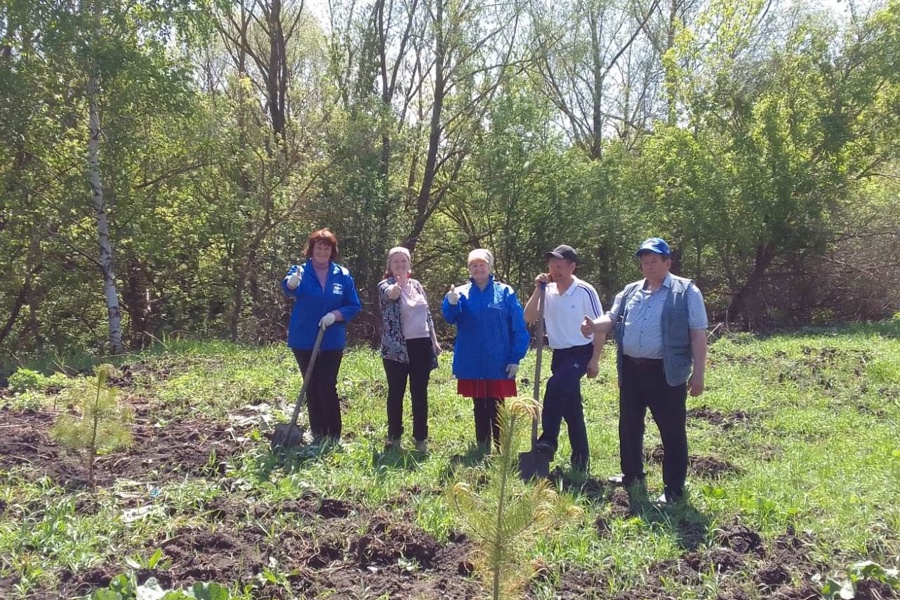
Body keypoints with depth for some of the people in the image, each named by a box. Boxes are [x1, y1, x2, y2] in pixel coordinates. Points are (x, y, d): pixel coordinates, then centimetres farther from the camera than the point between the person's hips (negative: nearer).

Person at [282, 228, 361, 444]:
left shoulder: (342, 275, 1)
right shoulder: (300, 271, -4)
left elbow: (354, 305, 1)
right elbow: (290, 289, -27)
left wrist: (335, 315, -18)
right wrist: (292, 282, -52)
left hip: (332, 342, 0)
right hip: (304, 341, 0)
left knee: (328, 388, -1)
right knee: (312, 388, 9)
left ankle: (334, 436, 7)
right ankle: (318, 434, 19)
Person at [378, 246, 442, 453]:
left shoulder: (417, 285, 11)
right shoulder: (385, 284, -5)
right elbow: (390, 294, -31)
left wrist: (434, 341, 12)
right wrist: (397, 286, -54)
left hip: (421, 345, 4)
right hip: (396, 348, -4)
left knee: (420, 394, 7)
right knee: (396, 393, 4)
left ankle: (421, 438, 15)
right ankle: (394, 437, 14)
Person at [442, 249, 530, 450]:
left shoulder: (505, 292, 0)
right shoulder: (461, 293, 4)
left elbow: (518, 328, -1)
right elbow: (450, 317, -15)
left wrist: (515, 358, -7)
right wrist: (451, 303, -37)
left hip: (497, 364, -2)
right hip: (472, 363, 2)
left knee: (496, 409, -1)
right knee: (479, 408, 12)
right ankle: (482, 450, 23)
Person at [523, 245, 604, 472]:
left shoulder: (585, 291, -12)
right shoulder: (548, 292, 2)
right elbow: (528, 318, -2)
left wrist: (594, 360, -11)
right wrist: (538, 290, -10)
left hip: (580, 353, -6)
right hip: (559, 354, 6)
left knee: (555, 386, -29)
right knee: (571, 406, 11)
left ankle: (548, 440, -21)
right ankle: (580, 457, 21)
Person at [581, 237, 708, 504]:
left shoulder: (686, 291, -3)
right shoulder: (630, 292, 13)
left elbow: (698, 334, -6)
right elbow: (611, 319, 10)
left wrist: (698, 373, -11)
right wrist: (594, 326, -14)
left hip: (667, 373, -5)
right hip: (631, 370, 6)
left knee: (672, 431, 0)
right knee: (629, 425, 16)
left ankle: (673, 488, 10)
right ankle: (632, 474, 35)